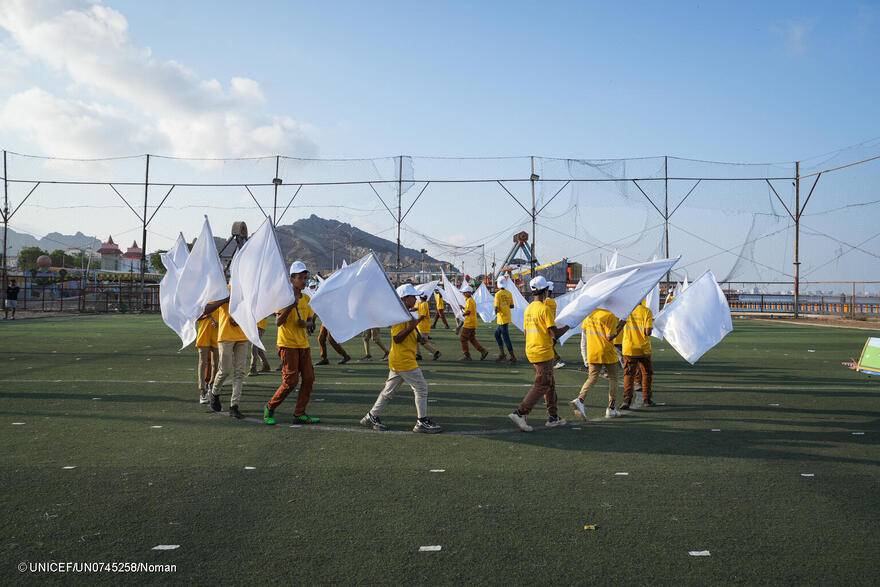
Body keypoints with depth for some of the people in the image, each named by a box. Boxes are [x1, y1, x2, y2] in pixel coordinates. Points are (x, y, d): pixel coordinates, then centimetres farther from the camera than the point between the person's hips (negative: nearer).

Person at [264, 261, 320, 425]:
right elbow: (278, 322, -15)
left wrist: (306, 324, -9)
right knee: (291, 381, -8)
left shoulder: (307, 298, 11)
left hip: (303, 344, 7)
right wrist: (291, 305, -25)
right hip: (288, 344, -7)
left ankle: (300, 414, 10)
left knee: (308, 379, 1)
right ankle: (269, 408, 10)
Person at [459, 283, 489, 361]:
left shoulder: (469, 300, -15)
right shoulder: (472, 300, 15)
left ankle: (466, 355, 2)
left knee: (463, 338, -2)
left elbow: (468, 312, -22)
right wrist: (464, 308, 13)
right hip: (473, 323, 10)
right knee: (472, 339, 14)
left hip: (469, 323, -10)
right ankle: (483, 351, 8)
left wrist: (463, 314, -3)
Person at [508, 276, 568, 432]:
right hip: (543, 353, -9)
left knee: (550, 384, 17)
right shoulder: (545, 309, -16)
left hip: (531, 351, 9)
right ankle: (520, 413, -13)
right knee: (541, 385, -5)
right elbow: (555, 334, -18)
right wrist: (568, 326, -2)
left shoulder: (528, 309, 9)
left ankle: (553, 417, 22)